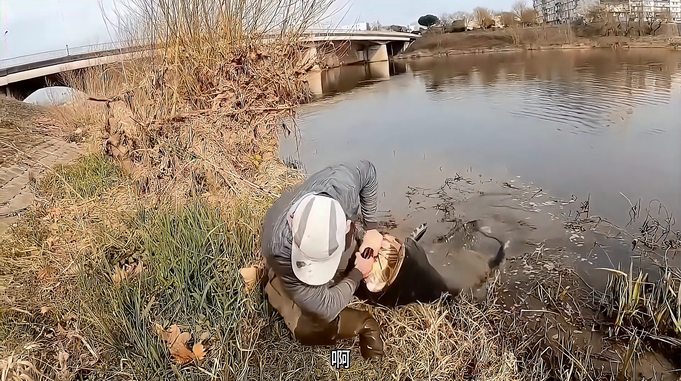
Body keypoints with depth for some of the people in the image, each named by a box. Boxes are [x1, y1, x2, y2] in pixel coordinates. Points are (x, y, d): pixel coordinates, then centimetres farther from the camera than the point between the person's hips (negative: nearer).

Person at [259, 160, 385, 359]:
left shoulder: (340, 183, -43)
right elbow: (326, 308, -38)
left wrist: (370, 226, -18)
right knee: (310, 329, -19)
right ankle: (363, 322, 2)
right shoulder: (280, 250, -49)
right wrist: (358, 274, -22)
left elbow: (367, 170, -16)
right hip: (289, 268, -3)